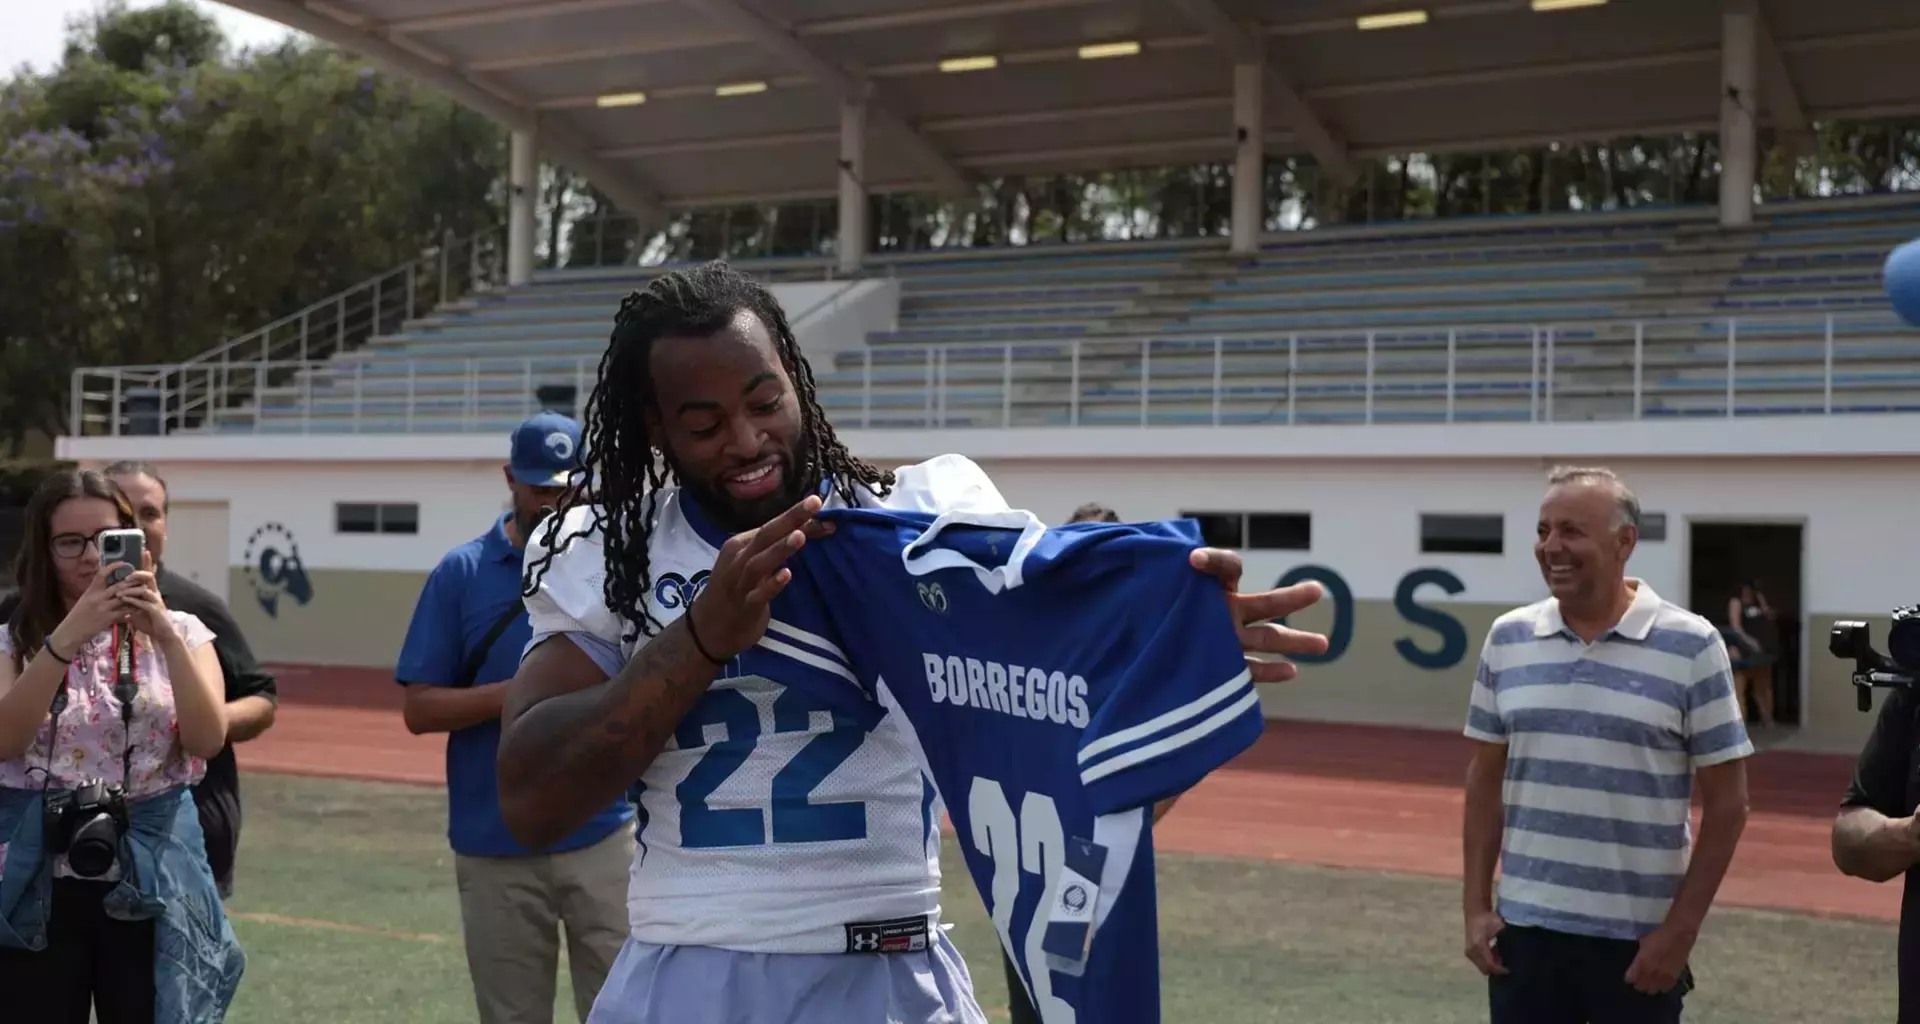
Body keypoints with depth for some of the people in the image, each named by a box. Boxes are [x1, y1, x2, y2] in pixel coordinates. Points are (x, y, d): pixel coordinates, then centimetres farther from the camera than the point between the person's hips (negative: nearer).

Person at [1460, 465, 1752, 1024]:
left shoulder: (1691, 645, -6)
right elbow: (1486, 779, 9)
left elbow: (1727, 803, -4)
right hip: (1525, 927, 3)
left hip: (1639, 937, -3)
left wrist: (1681, 927, -7)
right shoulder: (1507, 638, 4)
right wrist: (1476, 905, 4)